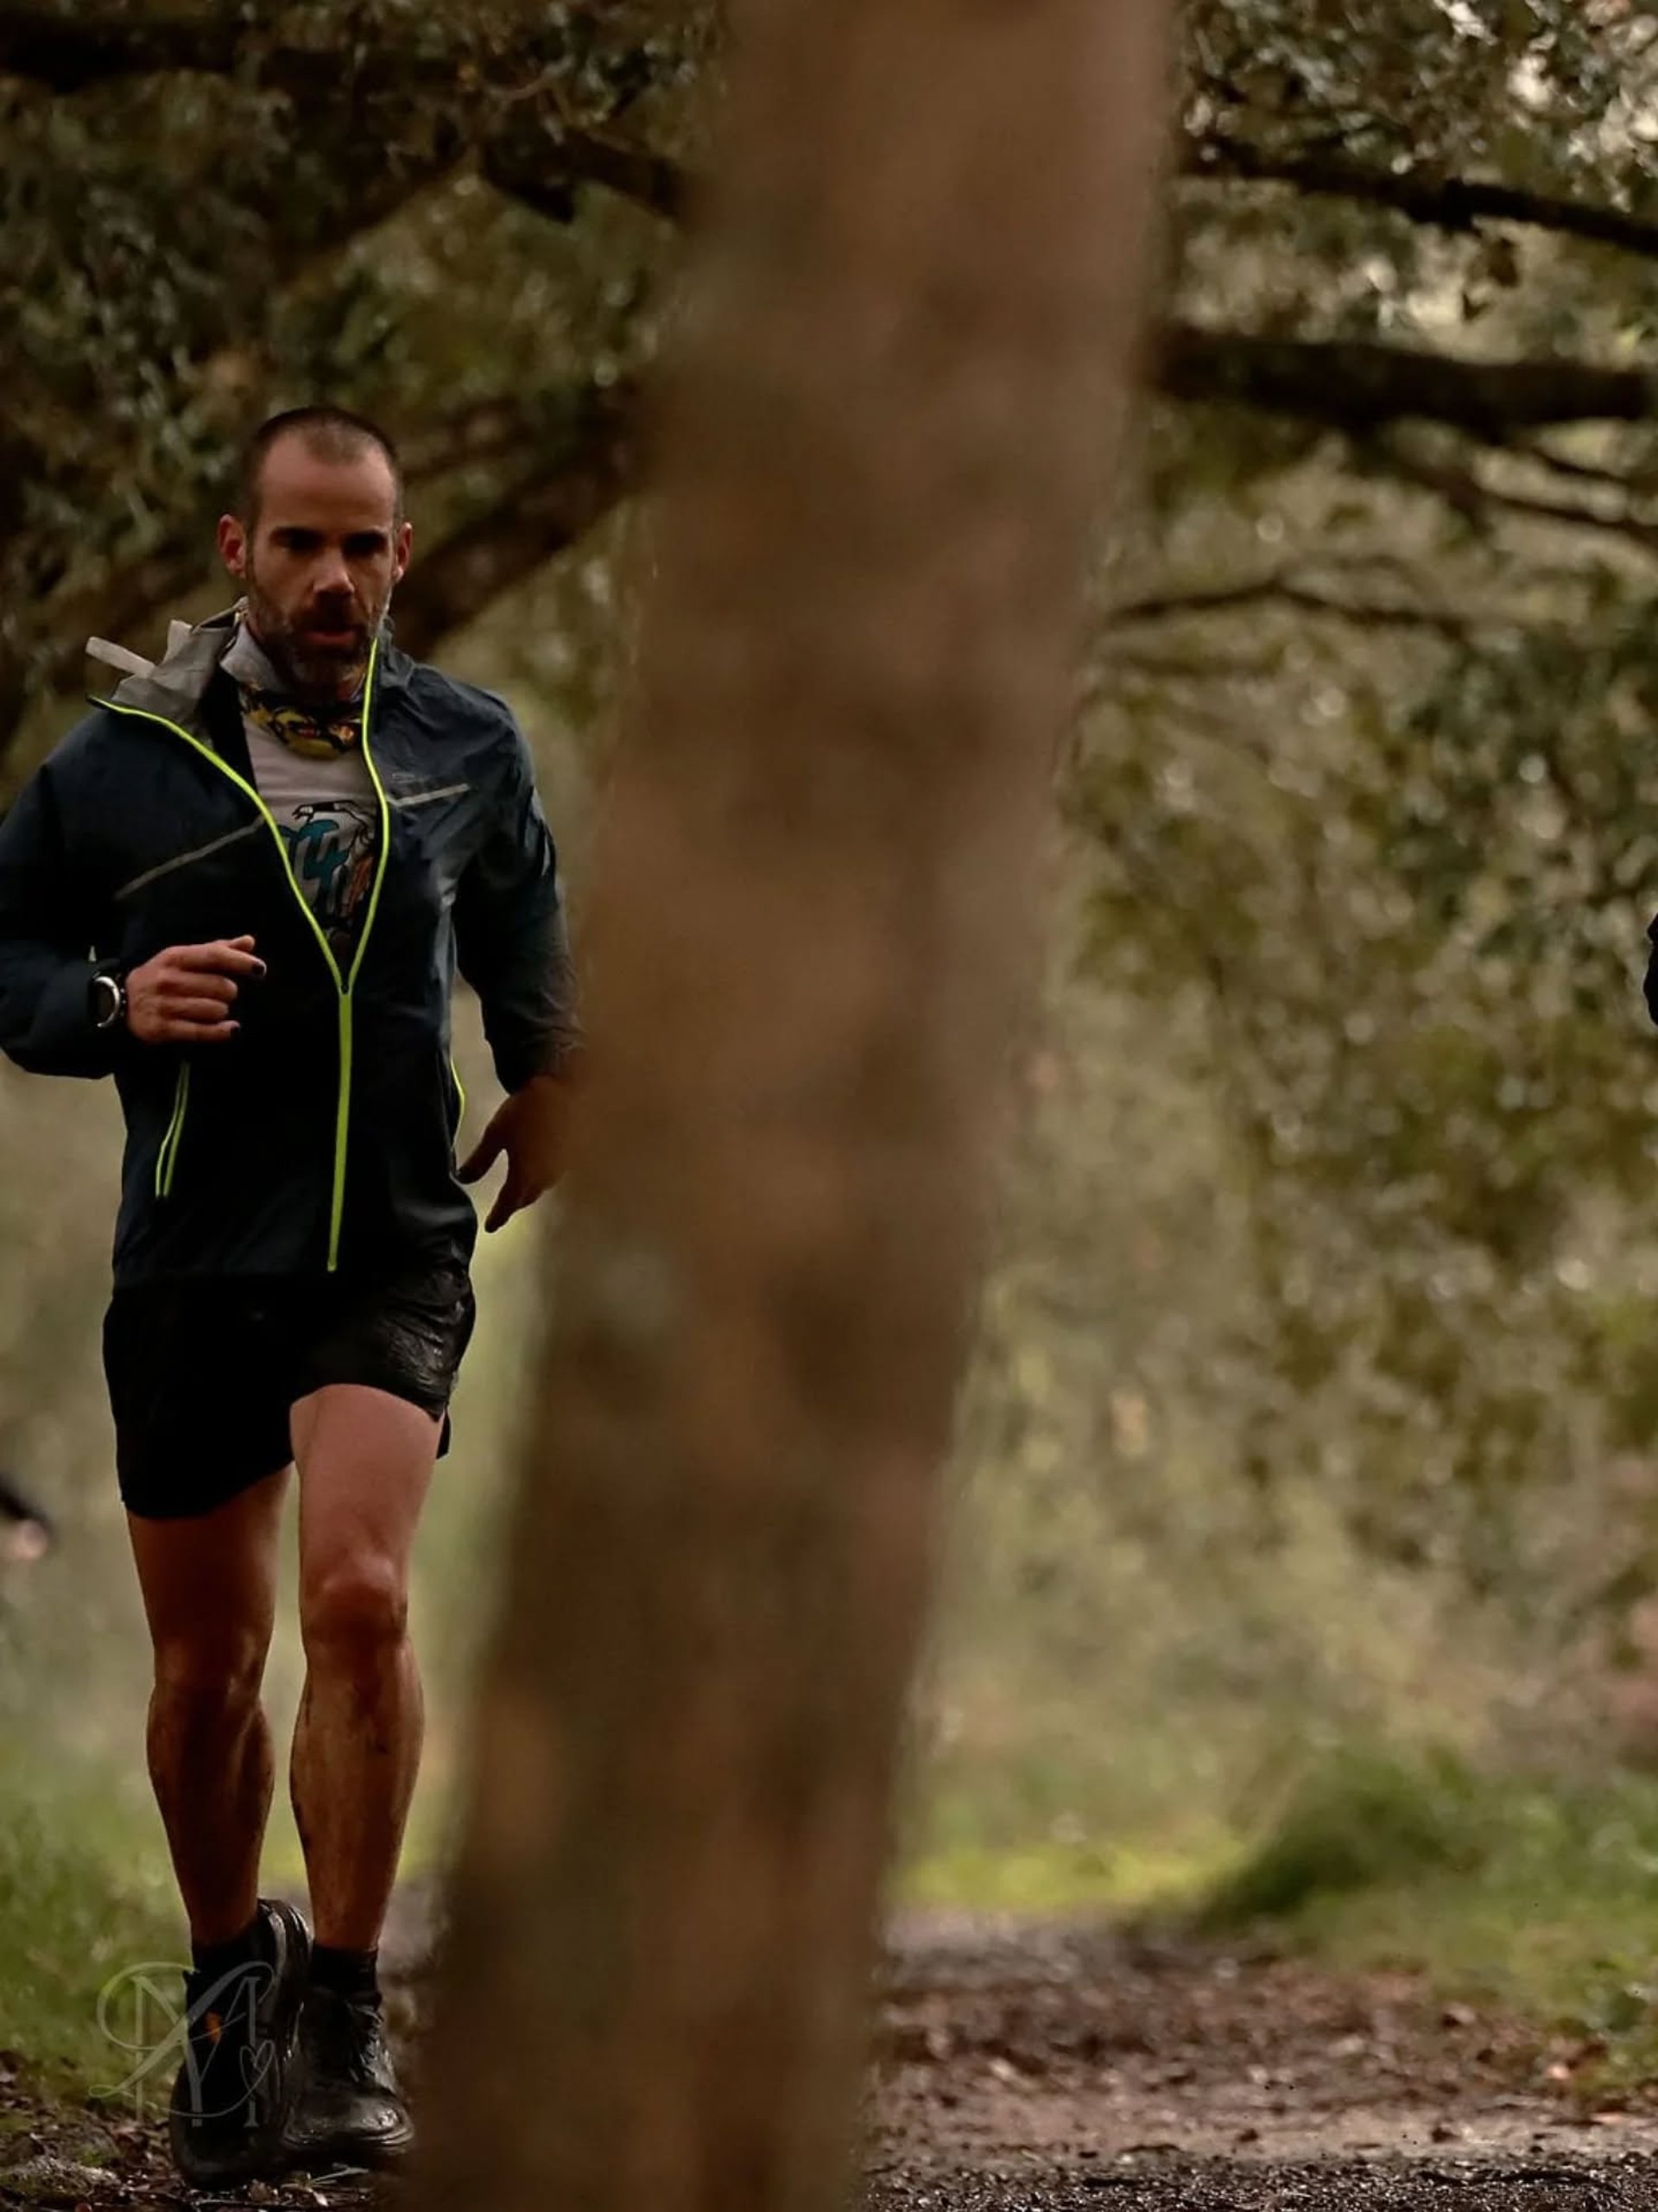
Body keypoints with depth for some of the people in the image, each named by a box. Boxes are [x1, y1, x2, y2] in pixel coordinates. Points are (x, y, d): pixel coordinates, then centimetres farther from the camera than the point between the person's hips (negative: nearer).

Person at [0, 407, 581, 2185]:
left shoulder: (468, 752, 6)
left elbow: (520, 951, 25)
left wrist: (549, 1076, 13)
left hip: (392, 1254, 0)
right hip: (189, 1262, 1)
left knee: (359, 1596, -23)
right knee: (207, 1670, 9)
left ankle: (338, 2027, -13)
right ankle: (226, 1977, 35)